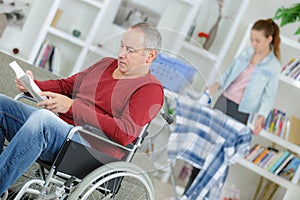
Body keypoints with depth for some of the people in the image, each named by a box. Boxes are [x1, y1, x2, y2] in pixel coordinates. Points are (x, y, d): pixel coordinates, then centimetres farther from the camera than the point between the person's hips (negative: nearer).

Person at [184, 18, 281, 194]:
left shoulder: (274, 67, -8)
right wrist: (216, 86, -1)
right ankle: (190, 190, 19)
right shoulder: (246, 52, 6)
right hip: (224, 100, 5)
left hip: (240, 112, -5)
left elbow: (269, 97, -8)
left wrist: (261, 118, -21)